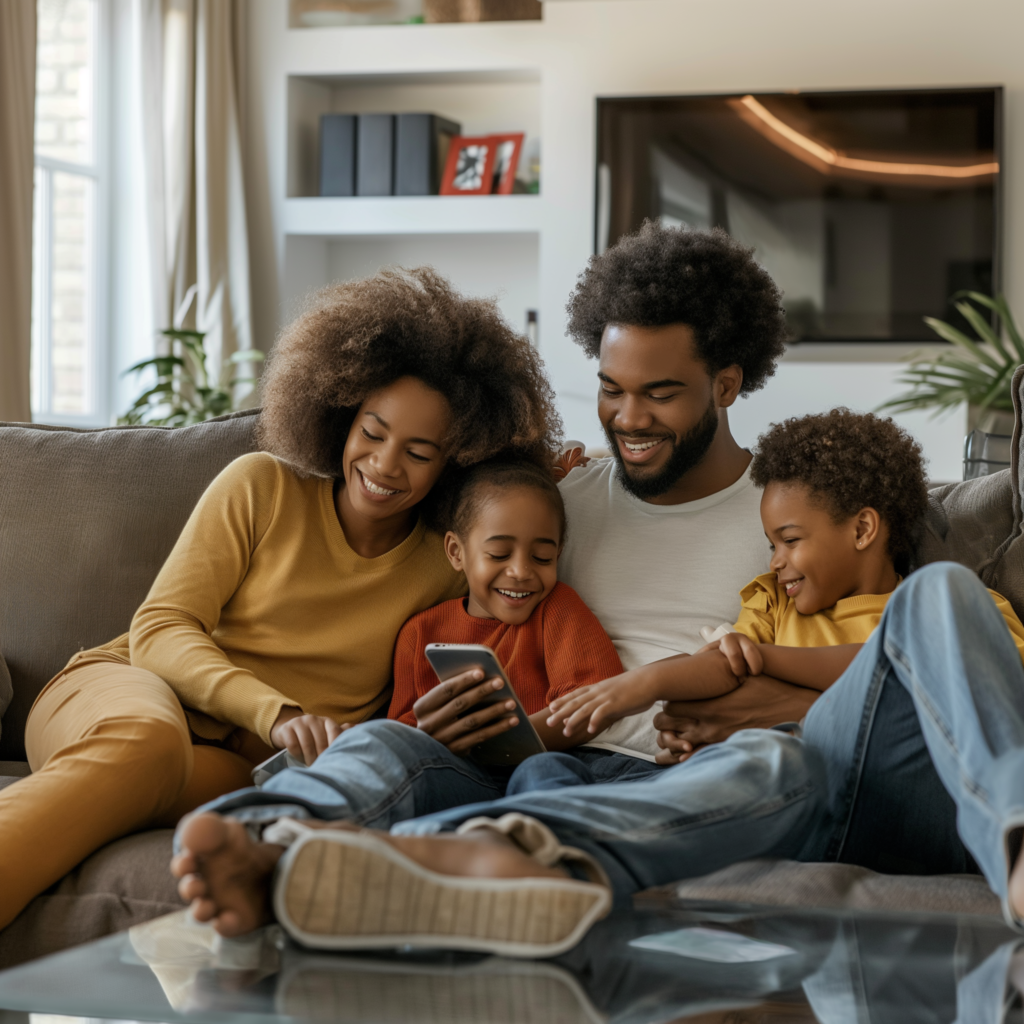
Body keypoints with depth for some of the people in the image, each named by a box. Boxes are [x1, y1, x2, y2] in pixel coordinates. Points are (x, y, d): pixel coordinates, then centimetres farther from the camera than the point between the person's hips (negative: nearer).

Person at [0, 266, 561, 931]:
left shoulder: (448, 569, 9)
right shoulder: (261, 489, 6)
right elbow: (159, 632, -1)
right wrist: (276, 712, -19)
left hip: (235, 773, 1)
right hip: (122, 698, 0)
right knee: (145, 742, -40)